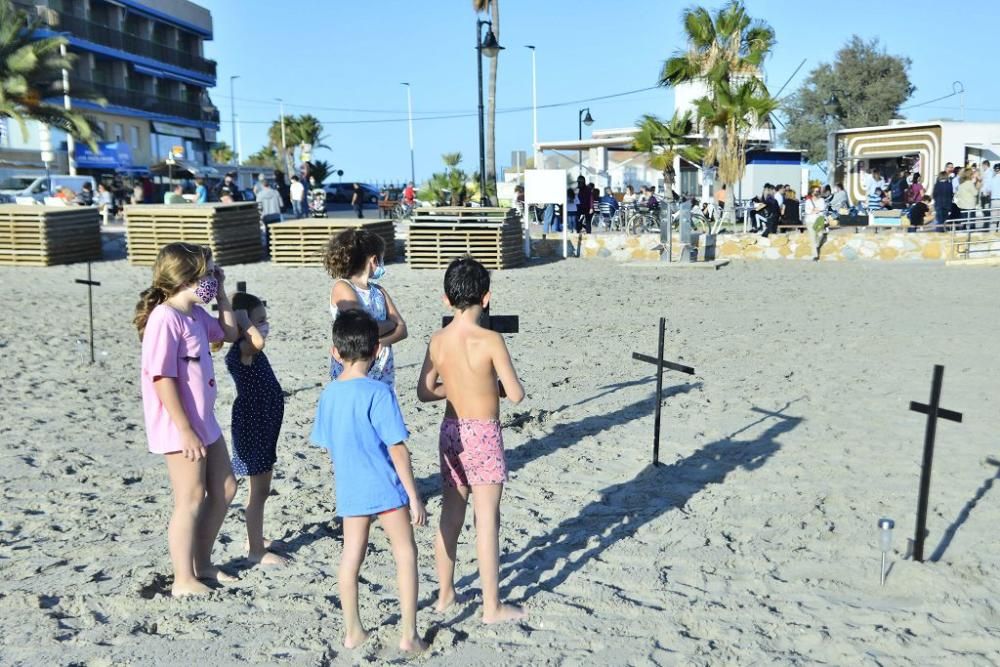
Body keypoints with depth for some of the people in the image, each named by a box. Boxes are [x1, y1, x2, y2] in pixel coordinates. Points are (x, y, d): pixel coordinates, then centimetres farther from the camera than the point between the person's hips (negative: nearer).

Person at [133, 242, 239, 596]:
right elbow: (162, 379, -23)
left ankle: (202, 563, 30)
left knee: (224, 489, 16)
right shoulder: (165, 319, -20)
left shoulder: (195, 314, 7)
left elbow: (230, 333, 23)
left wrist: (220, 293, 11)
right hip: (180, 426, -10)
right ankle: (184, 580, 14)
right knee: (191, 499, 0)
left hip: (204, 420, 10)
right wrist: (185, 430, -23)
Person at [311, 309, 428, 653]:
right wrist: (414, 496, -13)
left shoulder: (328, 394, 1)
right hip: (385, 488, -5)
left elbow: (330, 447, 11)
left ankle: (353, 631, 25)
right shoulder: (378, 393, -17)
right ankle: (409, 635, 11)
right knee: (406, 554, 8)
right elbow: (397, 449, -18)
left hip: (349, 490, 6)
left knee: (351, 557, 14)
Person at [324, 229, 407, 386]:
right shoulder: (342, 287, -6)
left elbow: (402, 329, 4)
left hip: (383, 372, 6)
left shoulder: (379, 291, 12)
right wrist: (391, 323, -1)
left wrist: (382, 342, -15)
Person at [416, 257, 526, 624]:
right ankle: (493, 606, 12)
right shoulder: (490, 340, -16)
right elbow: (516, 394, -15)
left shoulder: (438, 341, -1)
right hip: (483, 435, -5)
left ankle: (445, 593, 29)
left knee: (450, 514, 16)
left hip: (451, 431, 5)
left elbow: (424, 392, 6)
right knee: (487, 520, 2)